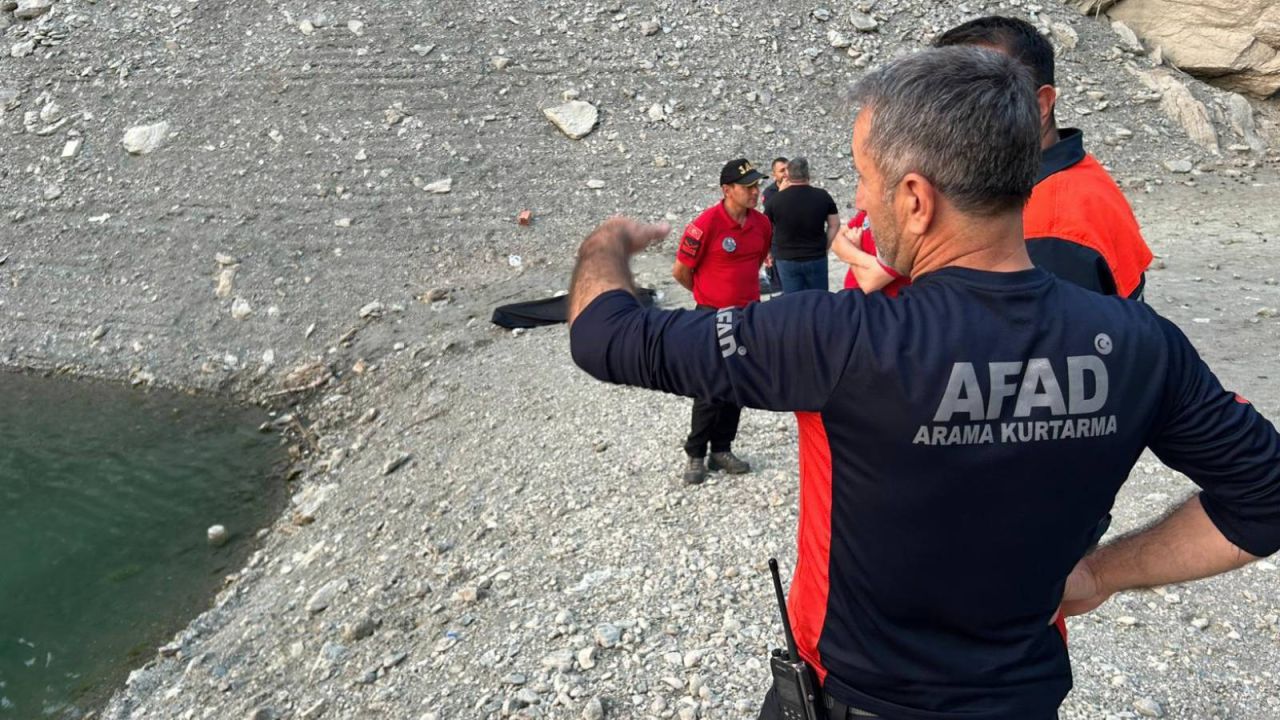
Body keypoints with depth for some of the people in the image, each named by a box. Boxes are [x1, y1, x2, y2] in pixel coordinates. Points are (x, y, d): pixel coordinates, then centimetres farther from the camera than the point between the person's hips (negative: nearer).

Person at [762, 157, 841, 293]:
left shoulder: (776, 199, -8)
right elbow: (834, 225, 5)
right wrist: (824, 247, 13)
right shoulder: (823, 196, -3)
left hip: (786, 259, -1)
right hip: (816, 258, 1)